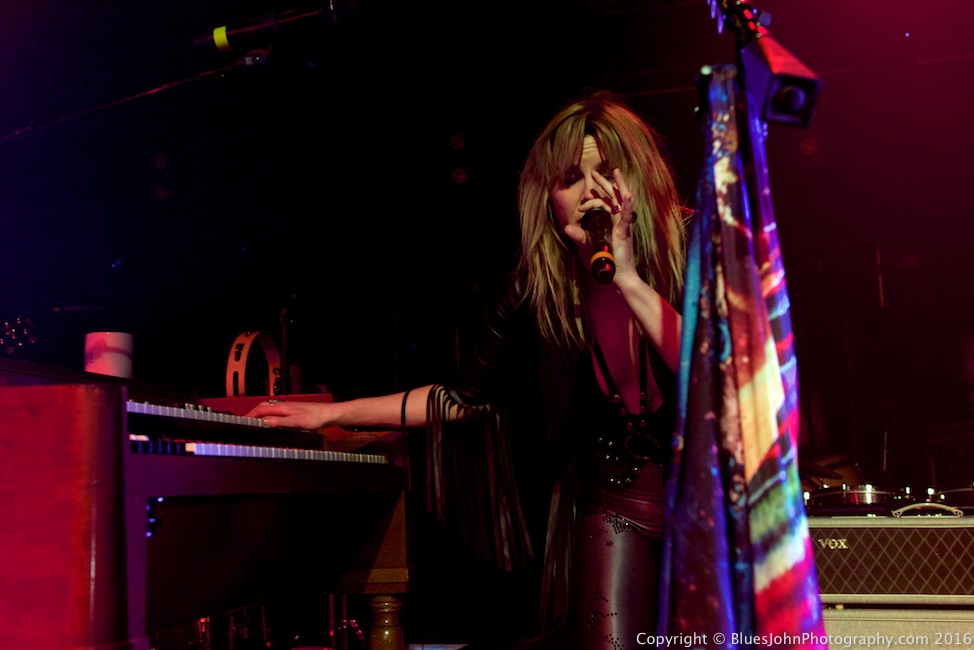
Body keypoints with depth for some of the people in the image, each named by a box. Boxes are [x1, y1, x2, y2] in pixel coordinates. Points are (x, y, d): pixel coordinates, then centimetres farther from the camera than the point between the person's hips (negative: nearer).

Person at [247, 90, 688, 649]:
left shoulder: (690, 246, -12)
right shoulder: (540, 283, -5)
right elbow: (469, 396, 7)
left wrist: (628, 279, -31)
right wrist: (332, 413, 6)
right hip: (613, 496, 1)